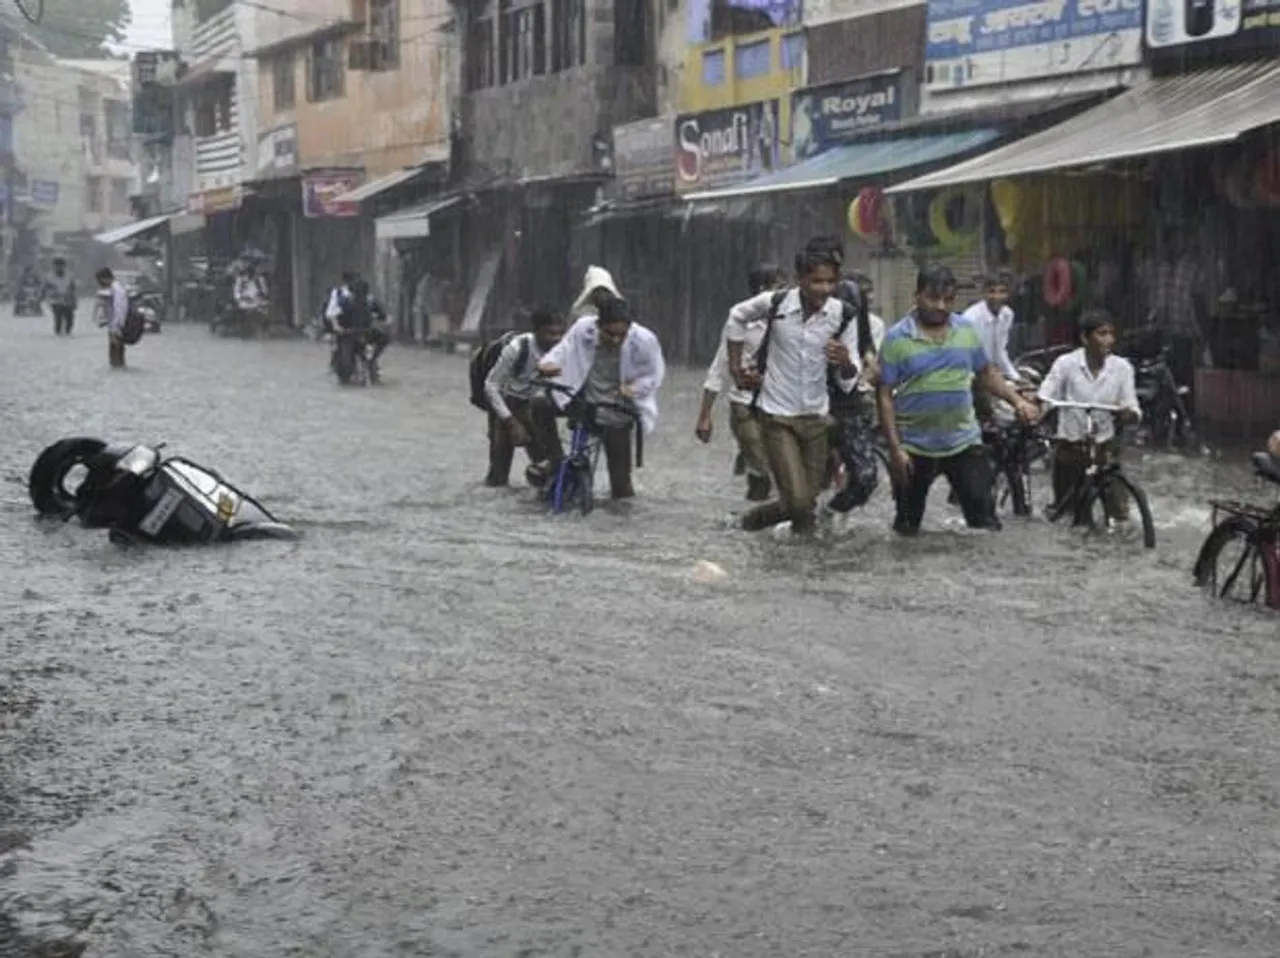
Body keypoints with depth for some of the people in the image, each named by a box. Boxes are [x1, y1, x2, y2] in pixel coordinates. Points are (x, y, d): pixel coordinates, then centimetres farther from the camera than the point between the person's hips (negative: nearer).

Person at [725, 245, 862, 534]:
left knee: (808, 502, 10)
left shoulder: (842, 315, -9)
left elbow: (849, 380, -4)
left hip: (816, 416, 3)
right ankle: (755, 518, 17)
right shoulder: (774, 303, -13)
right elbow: (737, 317, 9)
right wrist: (736, 367, 9)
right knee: (798, 501, -13)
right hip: (778, 416, -3)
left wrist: (845, 363, -28)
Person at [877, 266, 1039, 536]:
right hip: (914, 448, -2)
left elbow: (987, 373, 16)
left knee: (984, 518, -2)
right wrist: (895, 449, -14)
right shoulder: (897, 338, -7)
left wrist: (1017, 400, 0)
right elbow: (885, 396, -8)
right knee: (907, 528, 9)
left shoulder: (966, 330, 4)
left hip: (964, 443, 2)